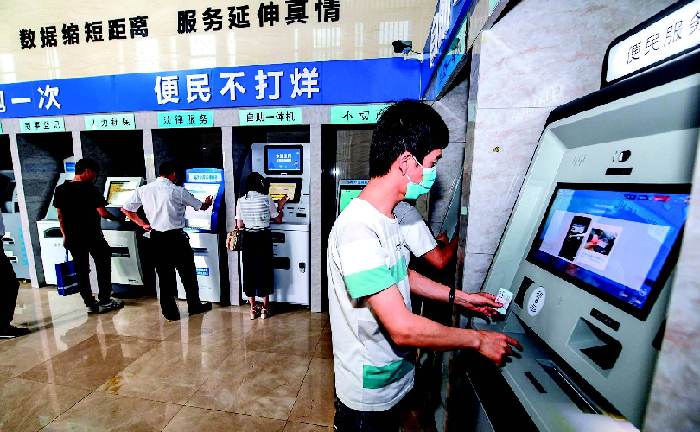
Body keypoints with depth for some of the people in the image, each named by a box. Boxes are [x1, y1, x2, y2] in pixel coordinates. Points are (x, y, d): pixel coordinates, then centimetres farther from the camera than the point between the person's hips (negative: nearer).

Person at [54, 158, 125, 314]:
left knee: (81, 271, 10)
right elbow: (103, 213, -16)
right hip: (93, 236, -5)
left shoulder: (60, 190, 4)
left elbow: (60, 216, 8)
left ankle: (90, 304, 17)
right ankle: (104, 301, 13)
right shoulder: (91, 189, -13)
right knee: (103, 267, 9)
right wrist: (117, 218, 2)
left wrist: (65, 235, 15)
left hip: (73, 237, 5)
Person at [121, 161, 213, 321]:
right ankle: (194, 306, 25)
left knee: (164, 275, 13)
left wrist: (143, 224, 18)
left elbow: (126, 209, 10)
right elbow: (201, 206, 2)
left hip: (156, 238, 4)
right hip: (176, 236, -4)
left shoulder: (143, 190, 3)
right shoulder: (178, 191, -9)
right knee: (188, 273, 12)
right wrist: (207, 203, 24)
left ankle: (170, 312, 21)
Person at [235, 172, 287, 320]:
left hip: (248, 238, 3)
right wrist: (280, 206, 14)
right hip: (263, 237, -2)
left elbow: (239, 225, 2)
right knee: (264, 269, 9)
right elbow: (278, 220, -1)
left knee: (249, 270, 12)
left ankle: (253, 309, 22)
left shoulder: (241, 201, -1)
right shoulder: (266, 199, -9)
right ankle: (265, 309, 19)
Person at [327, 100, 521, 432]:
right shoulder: (358, 230, -33)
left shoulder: (388, 218, -1)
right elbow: (403, 328, -31)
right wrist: (478, 340, -18)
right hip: (369, 393, -8)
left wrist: (461, 298, 10)